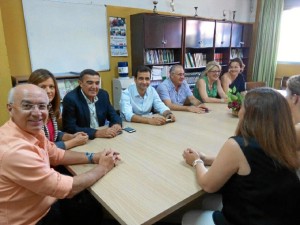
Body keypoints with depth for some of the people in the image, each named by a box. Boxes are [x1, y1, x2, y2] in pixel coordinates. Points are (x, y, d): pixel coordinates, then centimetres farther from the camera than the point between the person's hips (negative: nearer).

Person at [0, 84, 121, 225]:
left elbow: (57, 155, 8)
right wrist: (103, 167, -13)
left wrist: (93, 157, -6)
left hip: (44, 207, 7)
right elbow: (68, 188, -27)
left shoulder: (32, 130, -7)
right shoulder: (15, 150, -33)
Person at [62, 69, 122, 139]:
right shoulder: (70, 99, -14)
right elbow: (70, 128, -19)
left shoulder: (103, 94, 0)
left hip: (102, 139, 5)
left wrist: (117, 124, -15)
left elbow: (113, 115, 7)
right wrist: (96, 133, -28)